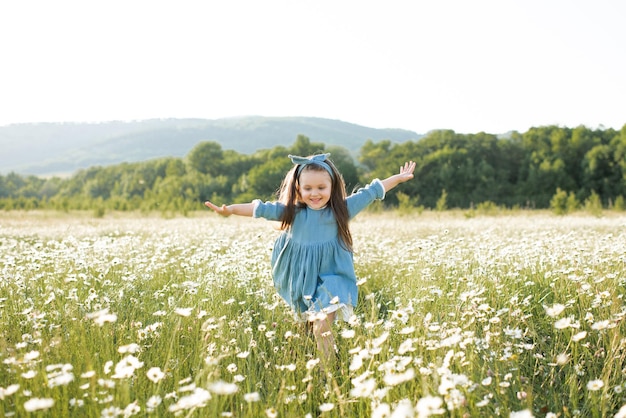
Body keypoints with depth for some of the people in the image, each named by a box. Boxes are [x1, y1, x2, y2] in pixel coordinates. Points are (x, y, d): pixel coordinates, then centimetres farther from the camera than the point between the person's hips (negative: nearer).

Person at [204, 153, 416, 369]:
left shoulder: (341, 209, -6)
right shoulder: (292, 212, -5)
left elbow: (370, 192, 0)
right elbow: (261, 208, -9)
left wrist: (398, 178, 6)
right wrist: (230, 209, -19)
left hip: (330, 280, -3)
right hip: (301, 283, 3)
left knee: (322, 328, -17)